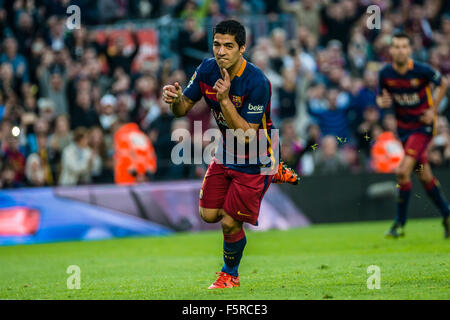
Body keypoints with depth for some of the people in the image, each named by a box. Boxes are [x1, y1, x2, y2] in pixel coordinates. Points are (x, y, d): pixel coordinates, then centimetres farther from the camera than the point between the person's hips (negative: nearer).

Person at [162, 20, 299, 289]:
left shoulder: (257, 82, -29)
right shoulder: (207, 69, -10)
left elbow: (247, 136, -31)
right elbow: (184, 107, -1)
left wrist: (225, 100, -40)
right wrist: (175, 100, -25)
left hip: (254, 161, -7)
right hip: (226, 153, 7)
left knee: (229, 223, -5)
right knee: (209, 215, 11)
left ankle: (230, 275, 26)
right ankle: (273, 175, 29)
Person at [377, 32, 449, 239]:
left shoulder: (422, 71, -17)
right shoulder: (385, 73, -7)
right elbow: (380, 97, 7)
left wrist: (433, 109, -5)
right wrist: (382, 102, -17)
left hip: (423, 125, -4)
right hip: (403, 127, 4)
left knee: (403, 171, -17)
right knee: (425, 176, 10)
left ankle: (400, 223, -5)